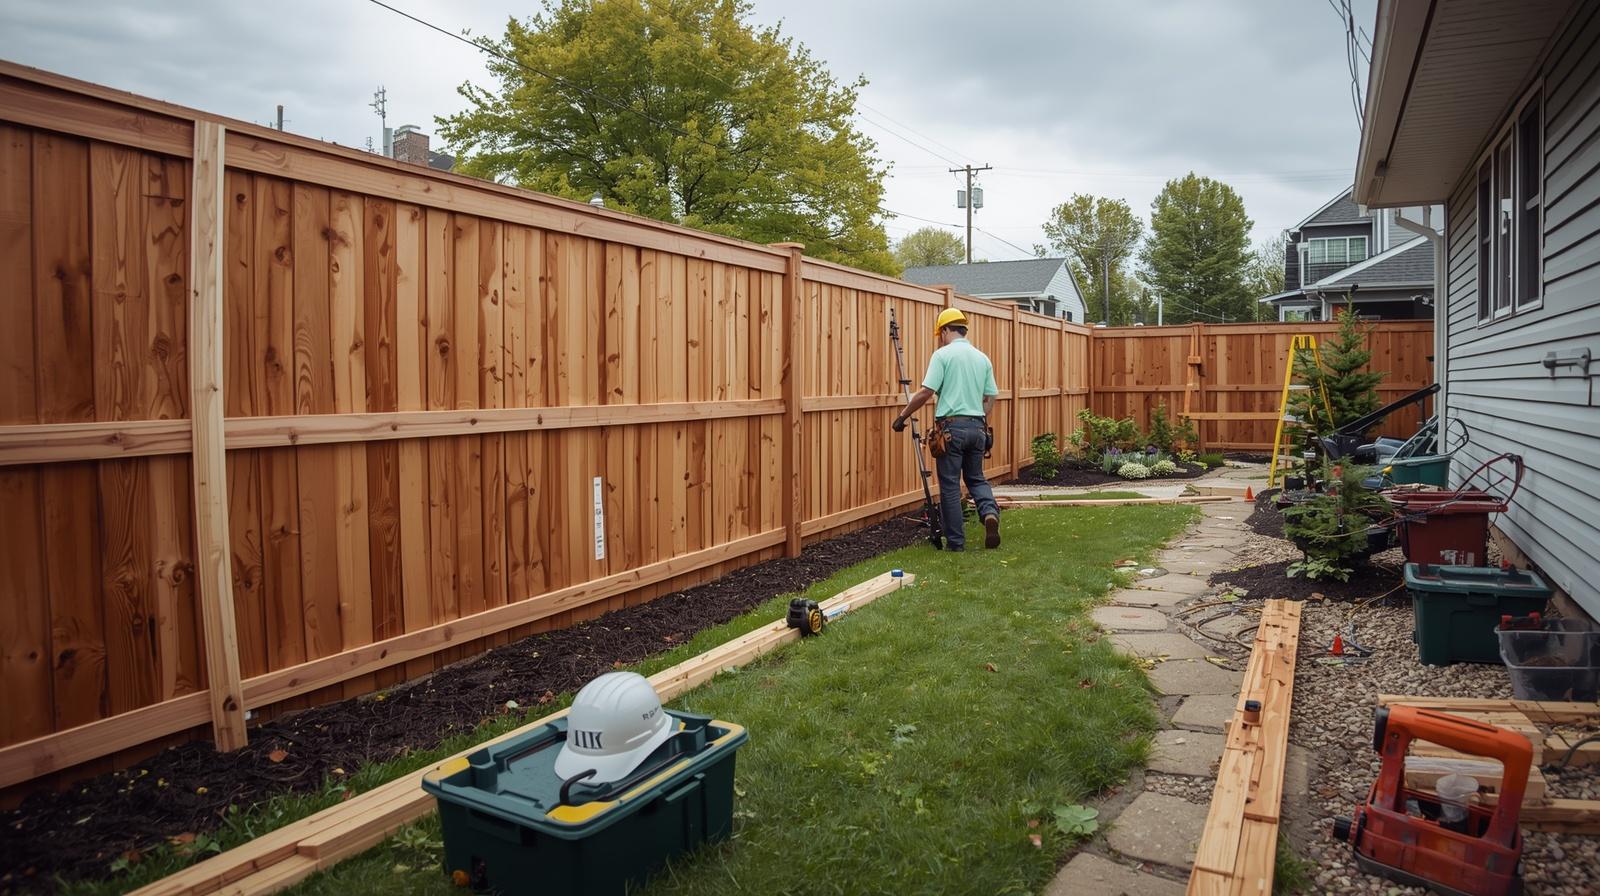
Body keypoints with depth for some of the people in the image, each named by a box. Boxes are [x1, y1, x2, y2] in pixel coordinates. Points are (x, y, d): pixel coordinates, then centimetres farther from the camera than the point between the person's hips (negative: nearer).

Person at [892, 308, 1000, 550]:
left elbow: (926, 392, -13)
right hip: (977, 426, 6)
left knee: (950, 486, 2)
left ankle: (956, 541, 6)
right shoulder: (982, 358, 11)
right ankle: (990, 512, -8)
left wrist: (903, 416, -3)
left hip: (951, 426, -5)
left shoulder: (943, 355, -6)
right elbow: (991, 398, 12)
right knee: (976, 478, 20)